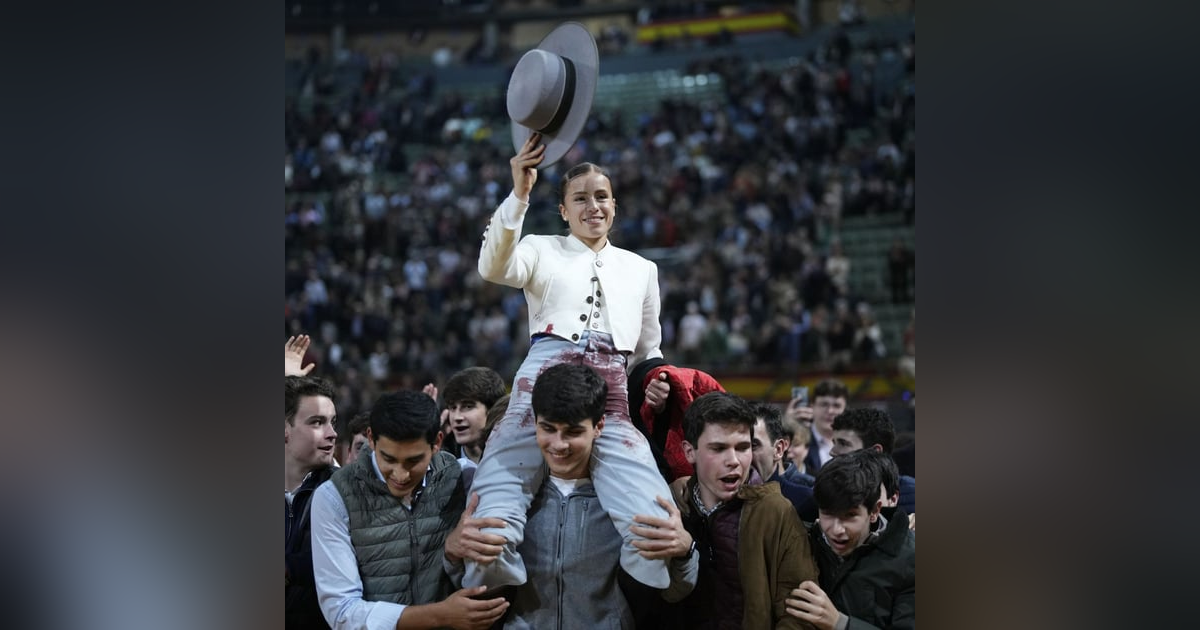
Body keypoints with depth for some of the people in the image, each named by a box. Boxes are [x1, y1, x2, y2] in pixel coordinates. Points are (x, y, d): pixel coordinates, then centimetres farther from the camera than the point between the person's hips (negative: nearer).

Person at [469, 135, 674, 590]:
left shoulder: (641, 269, 27)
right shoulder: (543, 250, 17)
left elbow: (649, 350, 32)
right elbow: (493, 268, -6)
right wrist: (519, 194, -17)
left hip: (611, 400, 2)